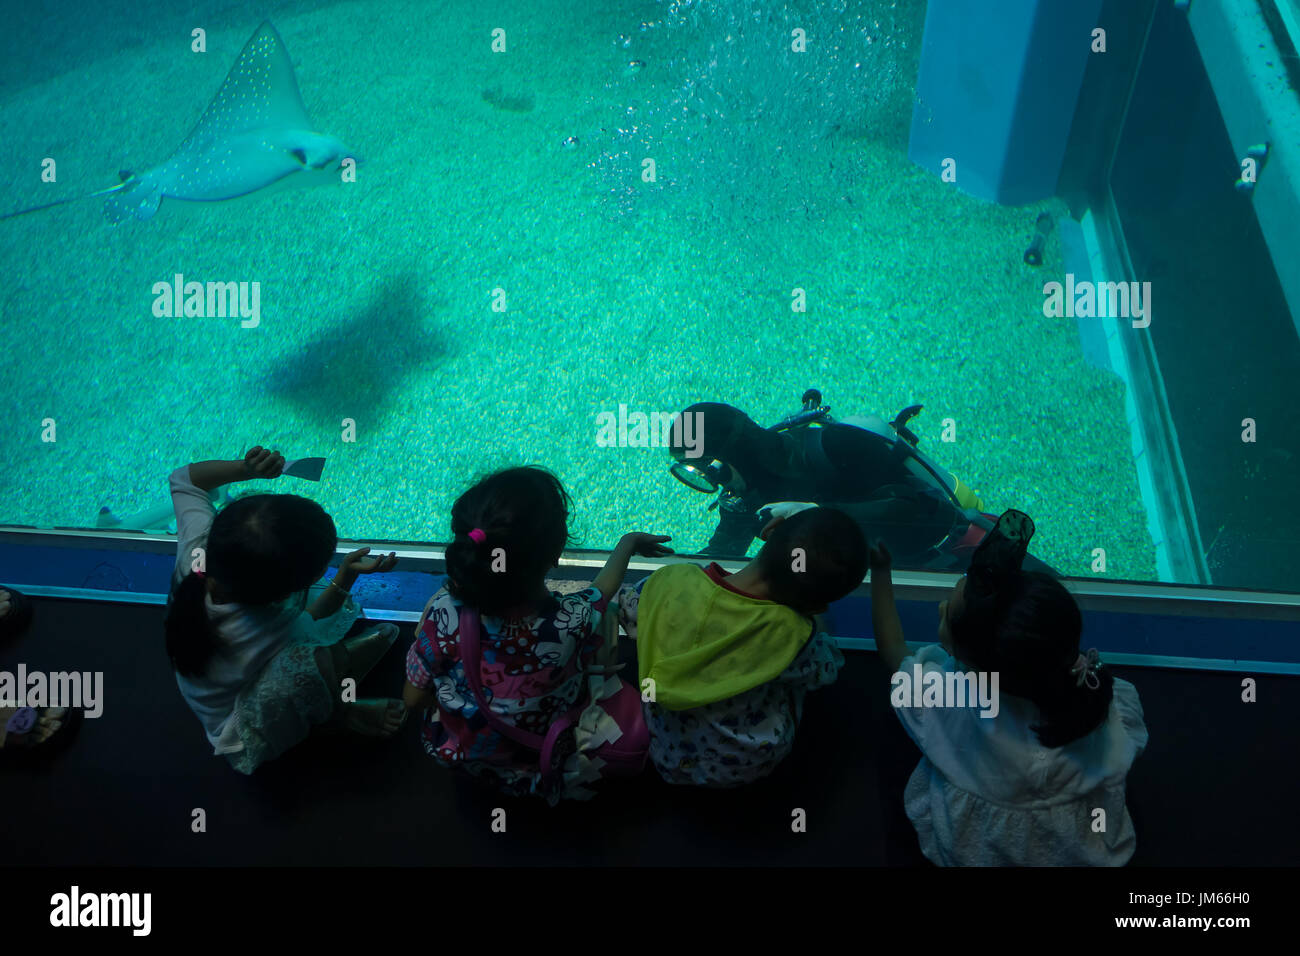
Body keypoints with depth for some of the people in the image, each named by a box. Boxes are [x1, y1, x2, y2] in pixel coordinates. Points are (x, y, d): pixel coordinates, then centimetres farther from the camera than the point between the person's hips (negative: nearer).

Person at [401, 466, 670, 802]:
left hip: (457, 753, 1)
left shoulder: (445, 613, -34)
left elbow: (413, 699, -17)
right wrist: (628, 543, 13)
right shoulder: (576, 620, -35)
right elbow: (605, 586, -8)